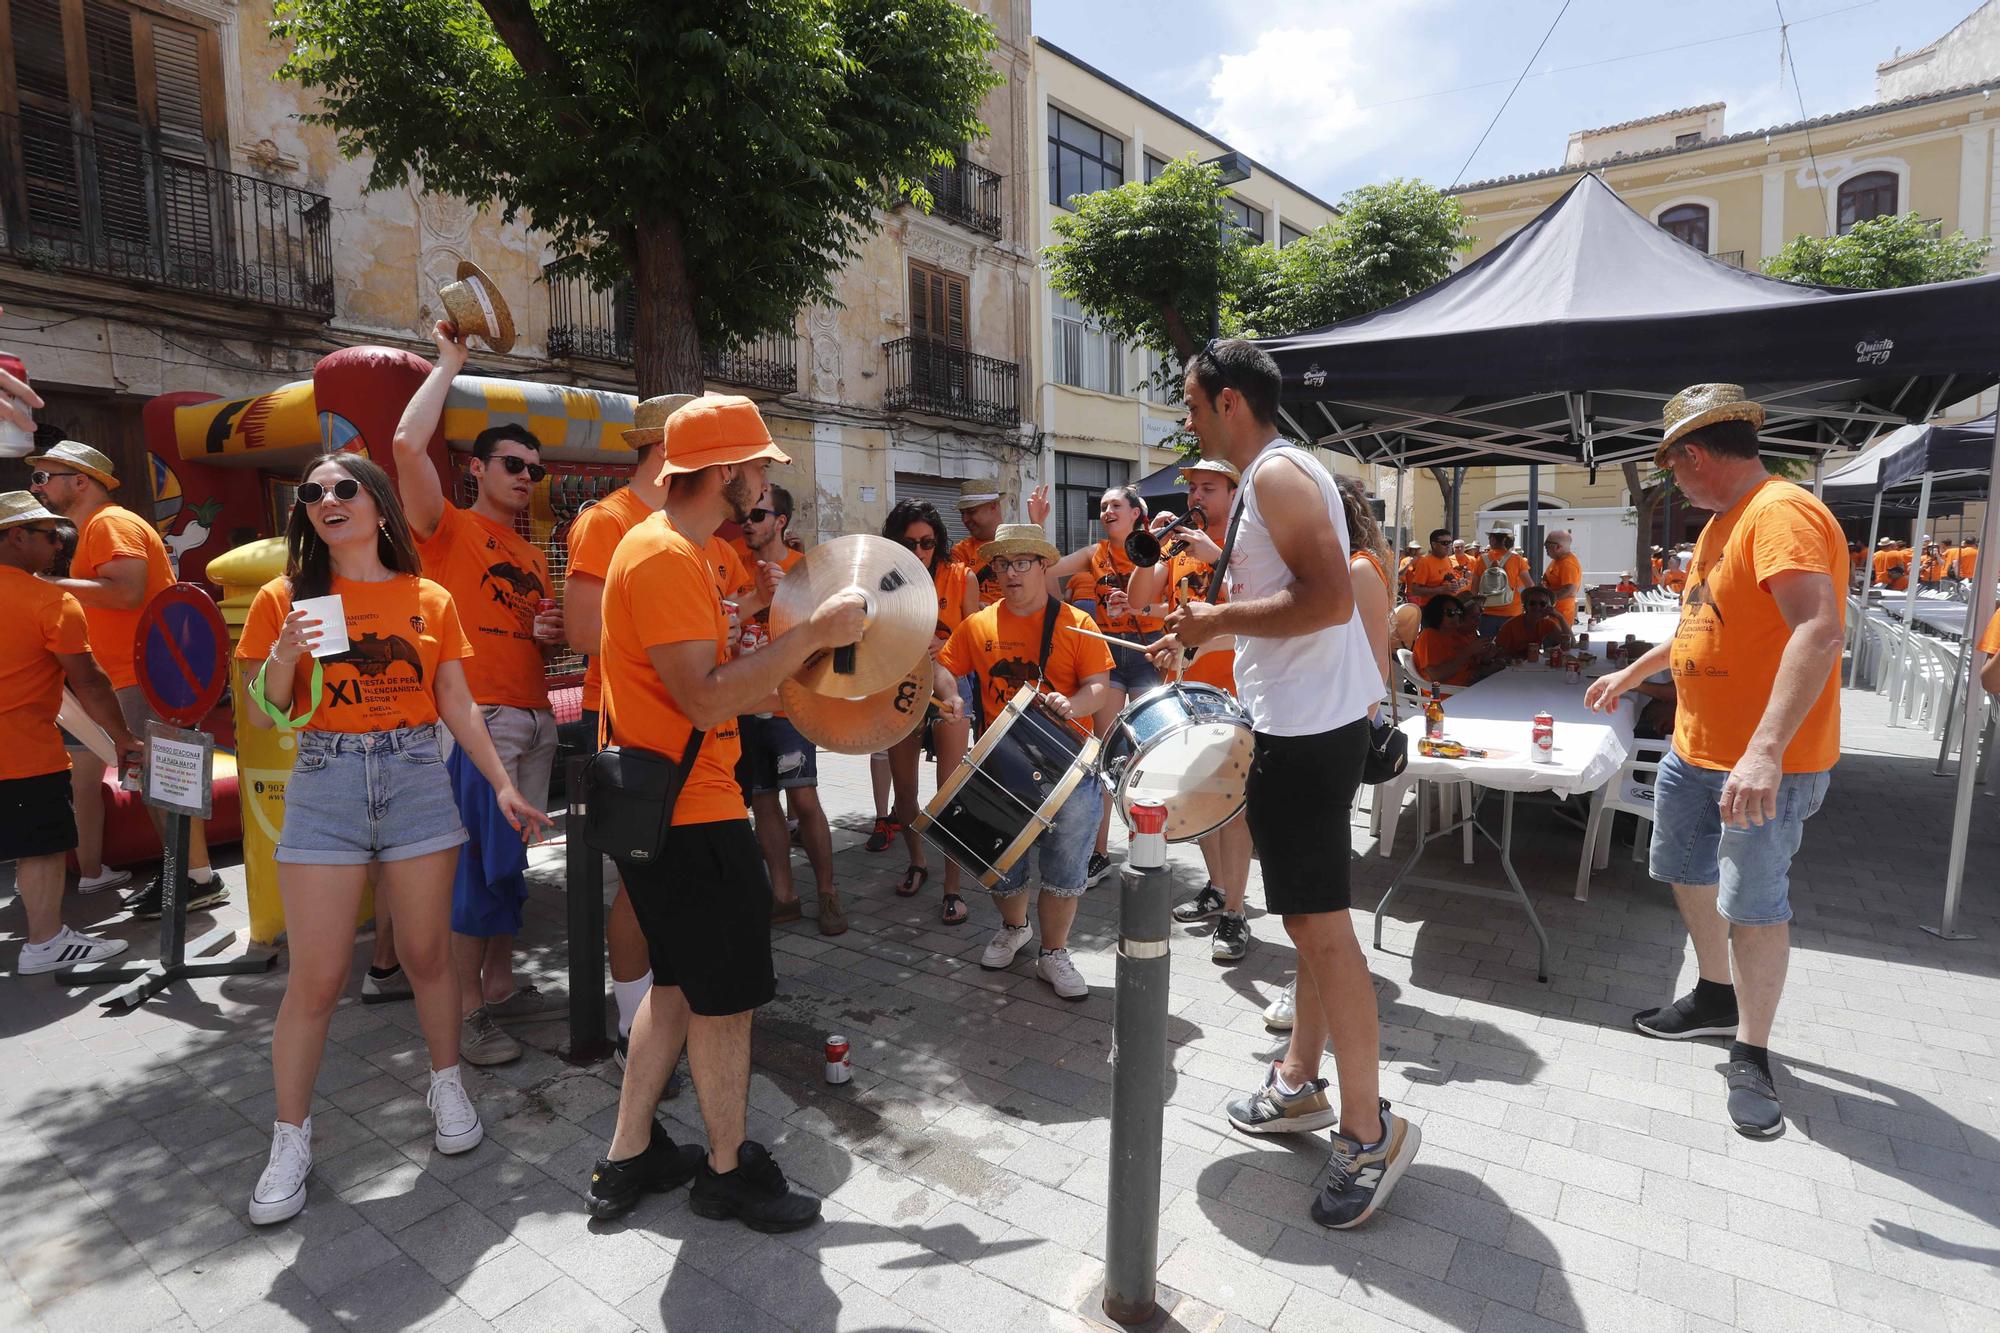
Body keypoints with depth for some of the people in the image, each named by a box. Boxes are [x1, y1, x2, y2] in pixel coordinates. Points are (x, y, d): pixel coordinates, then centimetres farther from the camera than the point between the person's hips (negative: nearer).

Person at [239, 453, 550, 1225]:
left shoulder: (430, 600, 6)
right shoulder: (285, 598, 3)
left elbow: (459, 707, 8)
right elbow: (264, 715, 4)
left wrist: (503, 785, 4)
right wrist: (285, 656, -16)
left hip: (418, 781, 1)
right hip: (326, 784, -1)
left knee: (427, 954, 8)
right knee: (316, 977, 1)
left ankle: (447, 1084, 29)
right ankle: (291, 1138, 20)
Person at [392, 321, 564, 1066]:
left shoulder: (534, 556, 20)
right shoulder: (449, 527, 1)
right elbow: (407, 444, -14)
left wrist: (552, 636, 3)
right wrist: (448, 364, -1)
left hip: (535, 717, 7)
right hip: (478, 716, -7)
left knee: (510, 860, 13)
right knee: (478, 863, -5)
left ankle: (499, 983, 25)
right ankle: (464, 1011, 6)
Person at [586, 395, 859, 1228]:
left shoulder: (678, 551, 14)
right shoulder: (664, 557, -19)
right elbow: (708, 700, -27)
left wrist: (799, 652, 6)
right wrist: (810, 634, -23)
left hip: (668, 808, 11)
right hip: (689, 815, -11)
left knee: (680, 984, 21)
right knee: (726, 995, 6)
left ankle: (627, 1159, 35)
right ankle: (729, 1170, 26)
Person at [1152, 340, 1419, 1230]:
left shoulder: (1278, 474, -14)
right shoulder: (1278, 474, 18)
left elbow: (1330, 597, -26)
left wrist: (1221, 619, -17)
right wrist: (1203, 637, 20)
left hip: (1307, 730, -11)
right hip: (1309, 720, 11)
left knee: (1320, 924, -4)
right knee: (1314, 917, 17)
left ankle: (1370, 1131, 10)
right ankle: (1300, 1081, 32)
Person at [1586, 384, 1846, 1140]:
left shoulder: (1782, 513, -20)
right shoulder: (1724, 521, 11)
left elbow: (1820, 630, -32)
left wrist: (1766, 751, -39)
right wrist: (1633, 673, 31)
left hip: (1766, 764, -10)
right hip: (1693, 747, 10)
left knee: (1754, 906, 0)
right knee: (1687, 874, 19)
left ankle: (1751, 1056, 17)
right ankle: (1717, 998, 39)